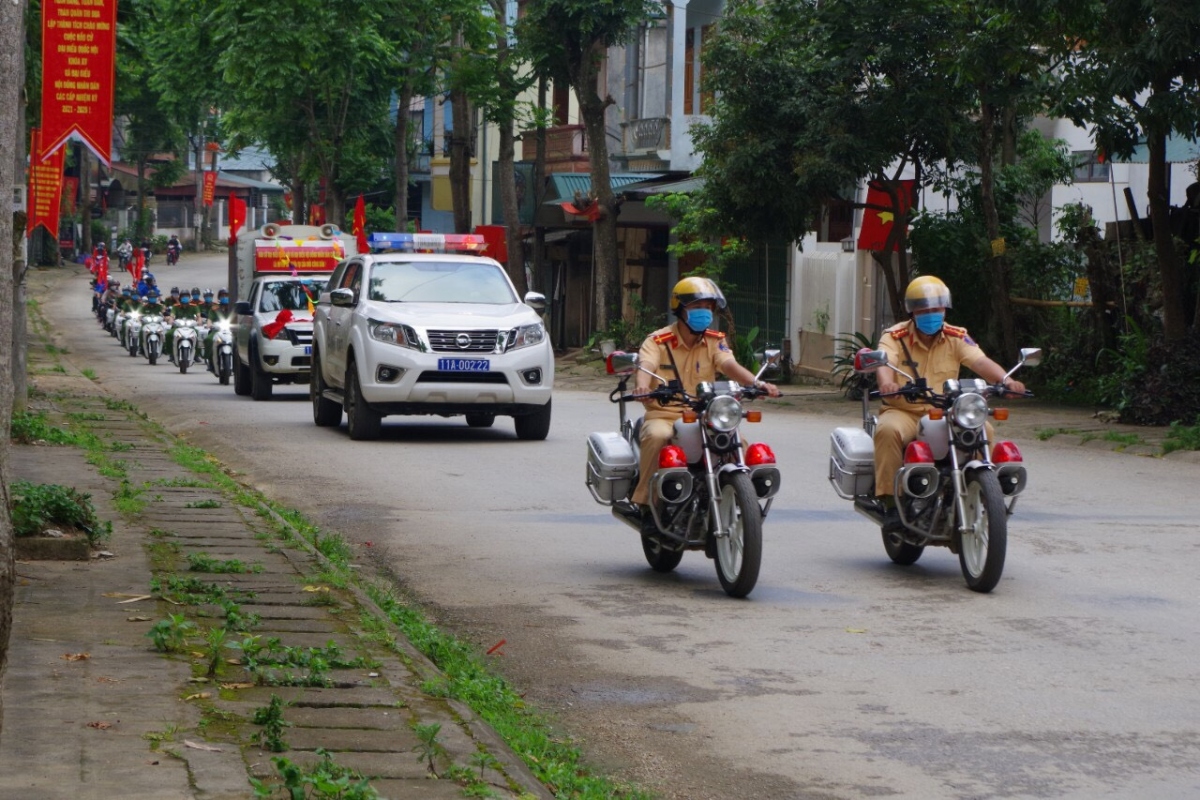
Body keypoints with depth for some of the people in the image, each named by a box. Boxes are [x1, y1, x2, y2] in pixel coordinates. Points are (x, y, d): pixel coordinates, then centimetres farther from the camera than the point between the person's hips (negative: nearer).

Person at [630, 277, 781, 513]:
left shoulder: (715, 341, 9)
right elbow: (645, 366, -21)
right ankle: (646, 500, -24)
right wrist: (642, 387, -46)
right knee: (657, 436, -36)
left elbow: (729, 365, -9)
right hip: (664, 414, -3)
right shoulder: (657, 341, -1)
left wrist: (757, 383, -31)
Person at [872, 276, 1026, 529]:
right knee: (888, 431, -35)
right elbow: (884, 364, -21)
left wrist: (1005, 379, -32)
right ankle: (890, 502, -28)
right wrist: (887, 383, -46)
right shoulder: (894, 337, -1)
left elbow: (980, 361, -10)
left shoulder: (957, 337, 6)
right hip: (904, 411, -2)